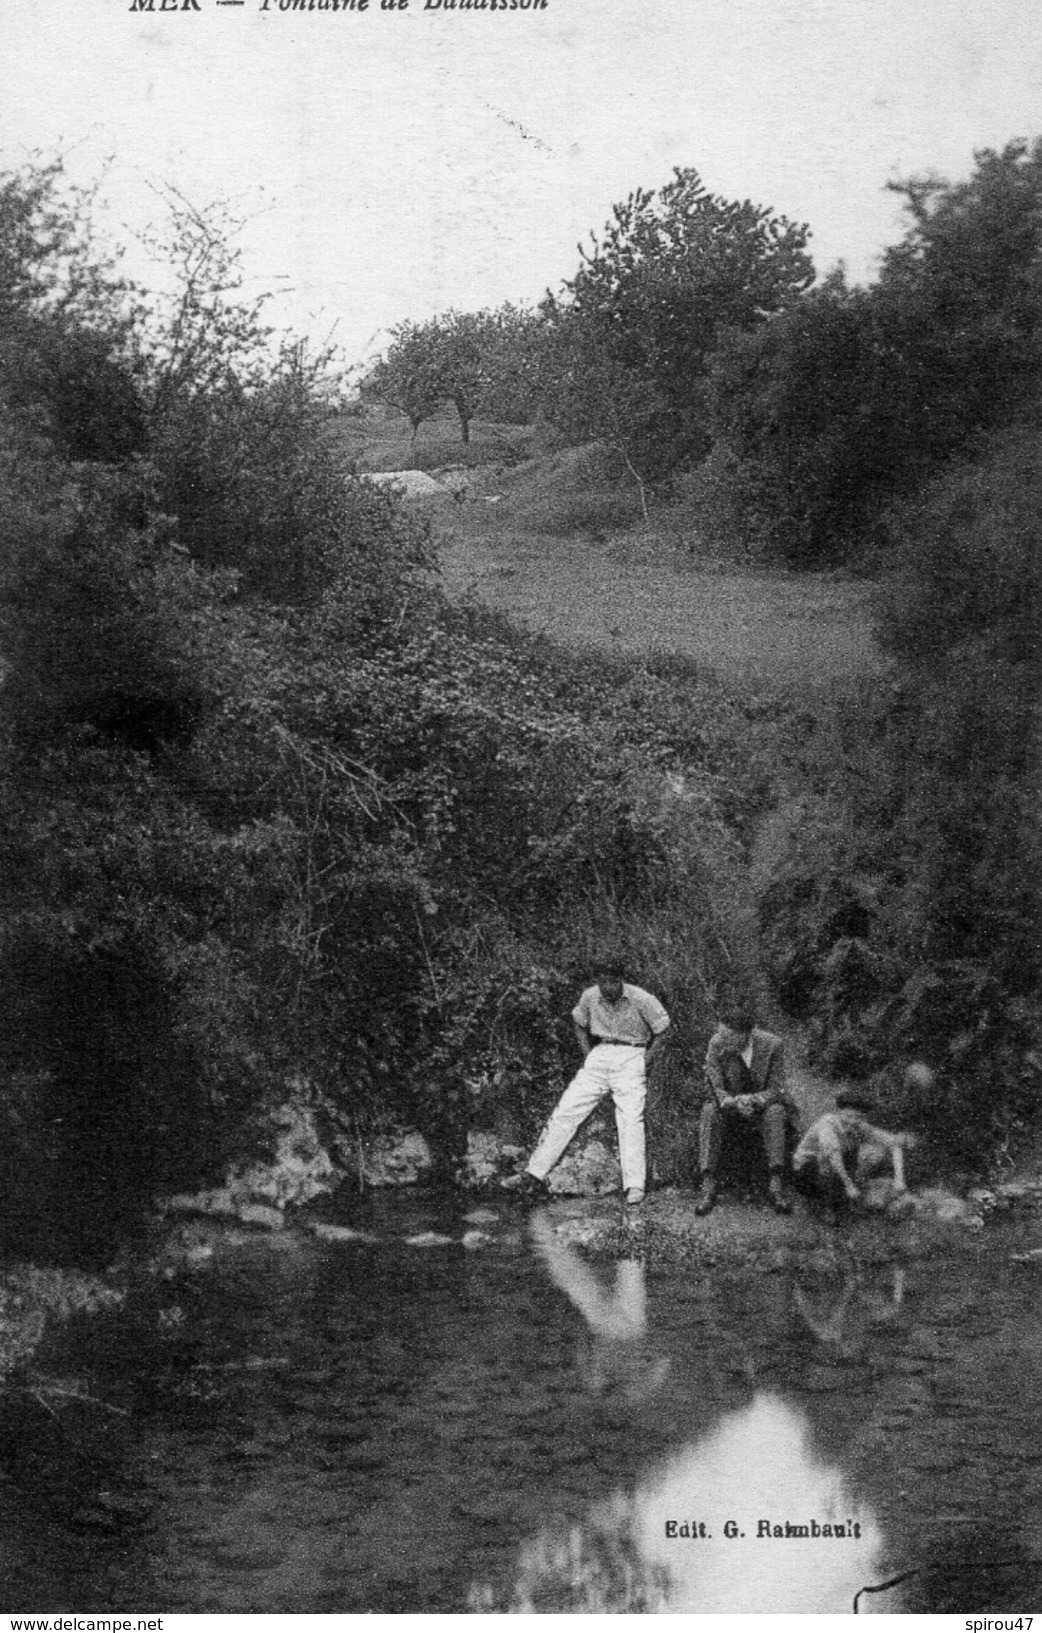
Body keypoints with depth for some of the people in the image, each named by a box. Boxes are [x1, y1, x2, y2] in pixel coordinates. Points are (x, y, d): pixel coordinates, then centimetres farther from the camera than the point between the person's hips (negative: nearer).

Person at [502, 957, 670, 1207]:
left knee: (630, 1119, -20)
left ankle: (635, 1188, -19)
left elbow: (662, 1031, -3)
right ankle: (534, 1177, 0)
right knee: (565, 1112, -2)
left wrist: (645, 1064, -7)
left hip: (632, 1057, -4)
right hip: (600, 1055, 4)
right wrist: (587, 1055, 10)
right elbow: (578, 1022, 20)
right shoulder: (590, 997, 0)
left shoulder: (641, 1000, -12)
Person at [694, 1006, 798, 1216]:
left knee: (775, 1112, -33)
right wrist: (732, 1102, -36)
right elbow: (713, 1088, -14)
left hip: (763, 1105, -1)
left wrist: (751, 1100, -36)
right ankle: (708, 1185, -35)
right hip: (730, 1105, 1)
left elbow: (775, 1090, -16)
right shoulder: (717, 1045, -17)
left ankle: (776, 1183, -39)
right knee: (709, 1110, -30)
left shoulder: (772, 1045, -19)